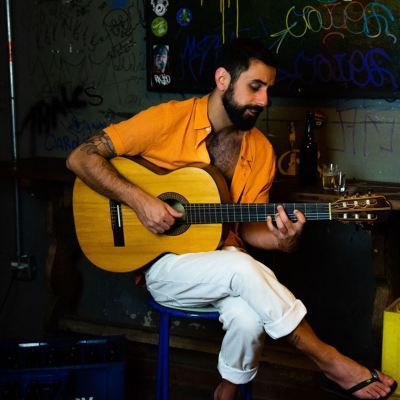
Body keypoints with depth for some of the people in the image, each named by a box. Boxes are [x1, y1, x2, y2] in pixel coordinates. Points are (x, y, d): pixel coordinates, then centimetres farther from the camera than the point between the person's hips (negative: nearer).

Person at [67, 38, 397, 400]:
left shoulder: (260, 150, 3)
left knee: (249, 318, -31)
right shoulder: (168, 120, -11)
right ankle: (330, 362, -16)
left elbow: (247, 227, 7)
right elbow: (81, 158, -12)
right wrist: (139, 200, -24)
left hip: (223, 256, 4)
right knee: (245, 269, -33)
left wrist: (281, 240, -16)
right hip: (165, 265, -3)